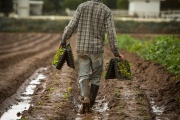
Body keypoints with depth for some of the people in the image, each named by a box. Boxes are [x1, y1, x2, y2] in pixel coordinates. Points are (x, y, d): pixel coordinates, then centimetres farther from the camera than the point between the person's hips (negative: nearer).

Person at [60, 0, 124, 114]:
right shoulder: (106, 11, -4)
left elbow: (71, 26, -1)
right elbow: (111, 33, -9)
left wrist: (63, 40, 13)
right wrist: (116, 52, -4)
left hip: (82, 48, 1)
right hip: (97, 49, -1)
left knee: (83, 75, 4)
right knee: (96, 77, 12)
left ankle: (85, 97, -21)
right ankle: (90, 104, 16)